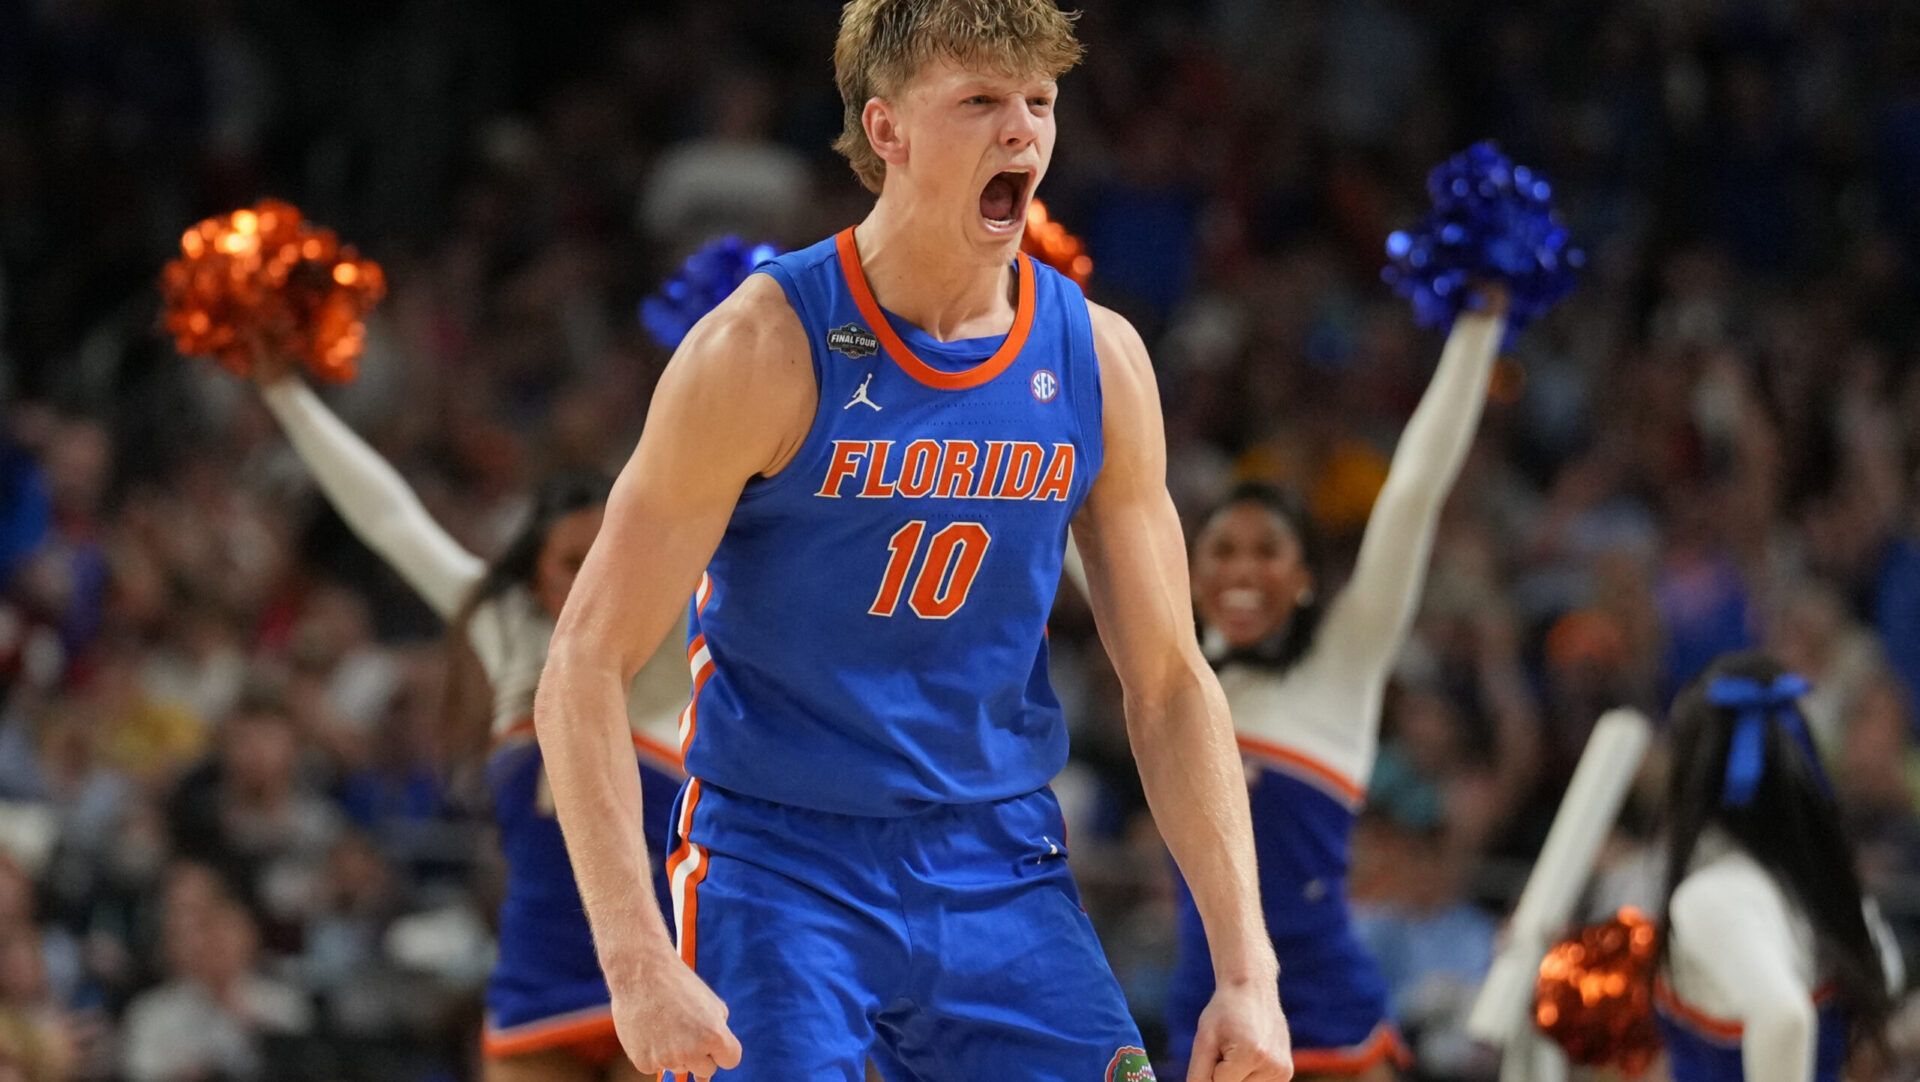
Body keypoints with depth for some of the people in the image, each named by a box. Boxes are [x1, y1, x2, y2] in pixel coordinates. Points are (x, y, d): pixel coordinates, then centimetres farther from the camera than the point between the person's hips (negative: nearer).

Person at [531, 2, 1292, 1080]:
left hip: (1002, 868, 4)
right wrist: (639, 963, -24)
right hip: (778, 861, -4)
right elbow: (585, 673, -14)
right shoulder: (766, 352, -14)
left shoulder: (1098, 360, 0)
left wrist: (1247, 969, -2)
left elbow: (1170, 683, 7)